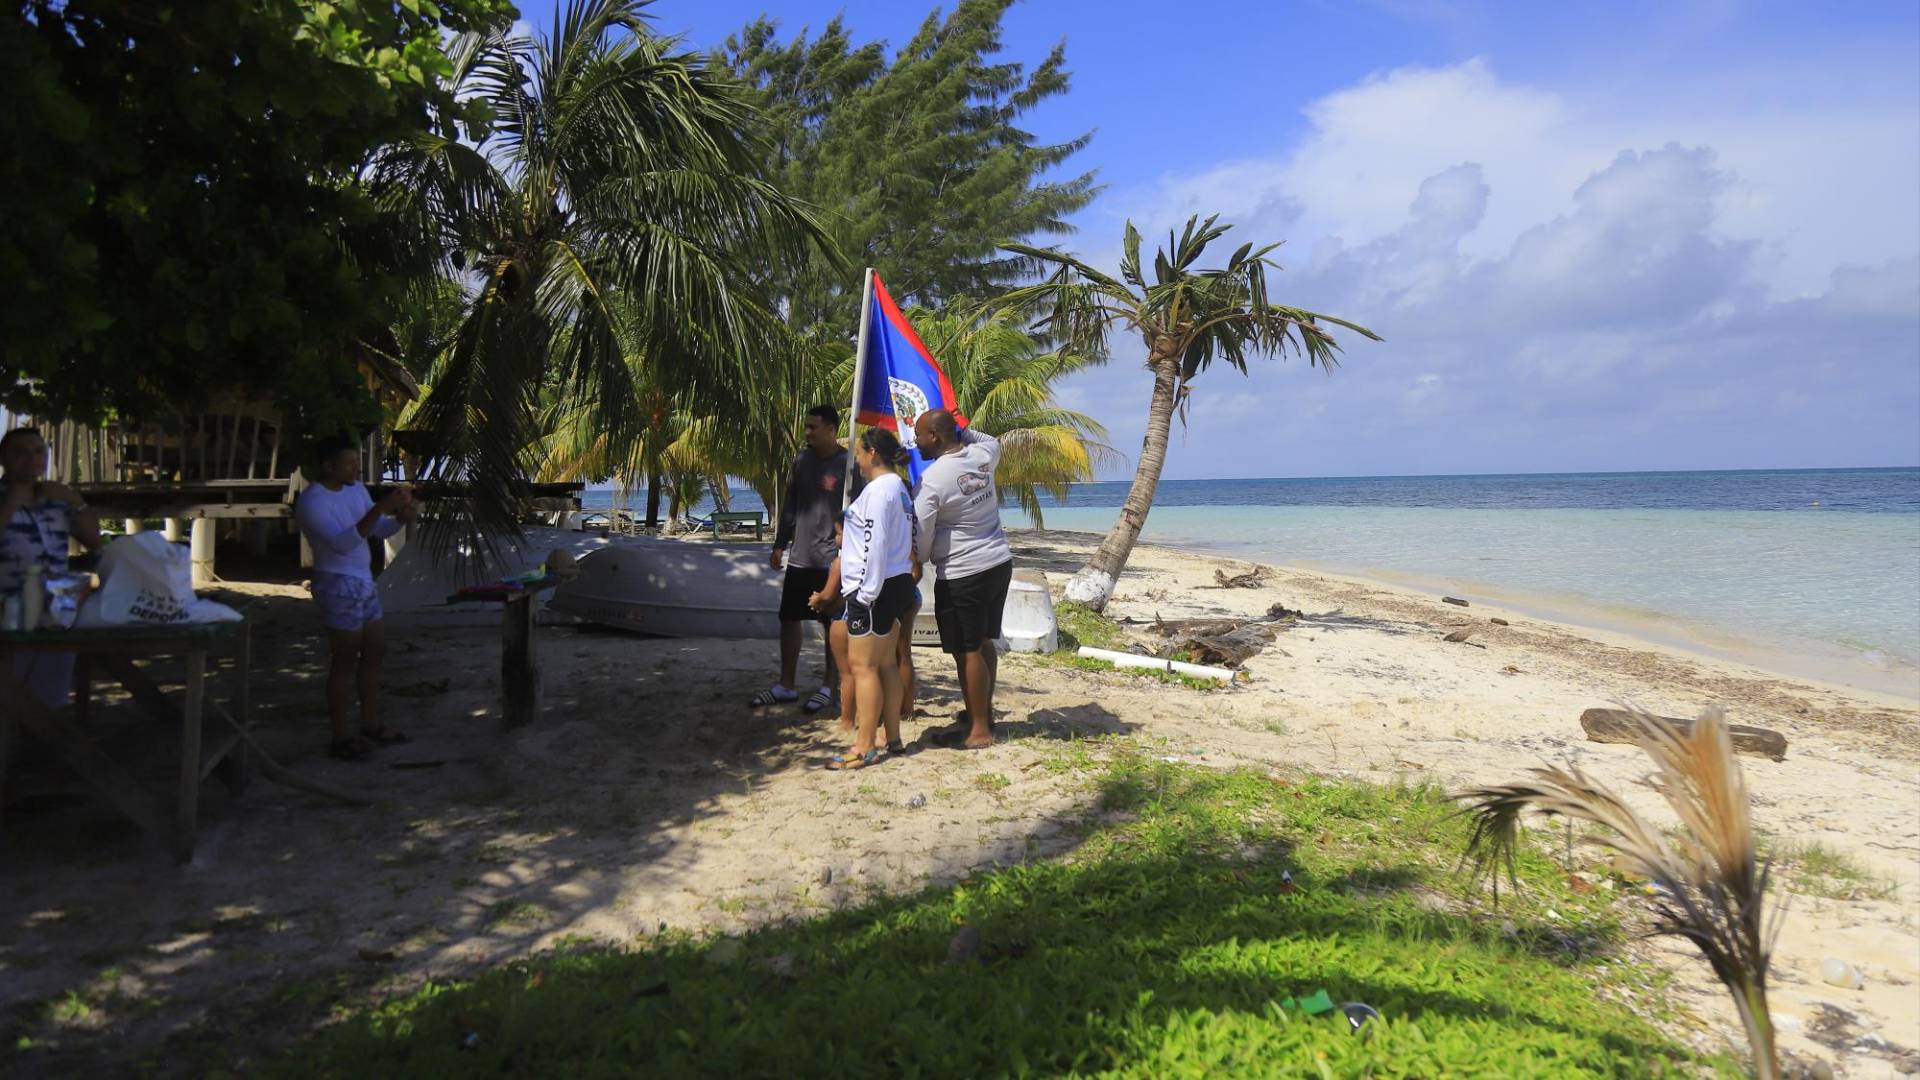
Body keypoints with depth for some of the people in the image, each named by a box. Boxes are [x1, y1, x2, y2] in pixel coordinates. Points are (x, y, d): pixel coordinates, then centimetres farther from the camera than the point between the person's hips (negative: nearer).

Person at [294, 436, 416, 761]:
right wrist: (379, 508, -36)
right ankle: (340, 737, 6)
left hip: (365, 582, 9)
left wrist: (401, 517, -9)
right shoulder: (311, 501, -17)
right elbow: (343, 543, -29)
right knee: (346, 661, -3)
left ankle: (371, 725, 24)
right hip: (338, 585, -8)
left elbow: (379, 531, 12)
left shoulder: (356, 488, 7)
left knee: (375, 652, 13)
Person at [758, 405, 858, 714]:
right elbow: (789, 505, 14)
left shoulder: (848, 464, -10)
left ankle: (828, 687, 17)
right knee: (789, 619, 9)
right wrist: (780, 544, 13)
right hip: (800, 557, 6)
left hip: (832, 560, -6)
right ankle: (786, 686, 21)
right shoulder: (803, 460, 8)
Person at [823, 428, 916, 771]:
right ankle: (892, 736, 21)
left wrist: (867, 592, -21)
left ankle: (865, 748, -3)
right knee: (886, 664, 14)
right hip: (896, 584, 10)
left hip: (874, 590, -10)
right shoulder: (898, 487, 16)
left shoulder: (879, 489, -15)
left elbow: (875, 544, -21)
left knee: (863, 666, -6)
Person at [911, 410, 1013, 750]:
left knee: (967, 652, 0)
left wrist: (916, 563, 9)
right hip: (1000, 563, 8)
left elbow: (920, 539, -12)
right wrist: (959, 428, 23)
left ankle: (979, 730, 6)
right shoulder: (982, 455, 2)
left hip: (962, 575, -8)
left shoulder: (931, 480, -18)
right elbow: (994, 443, 30)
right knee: (985, 643, 19)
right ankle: (984, 712, 31)